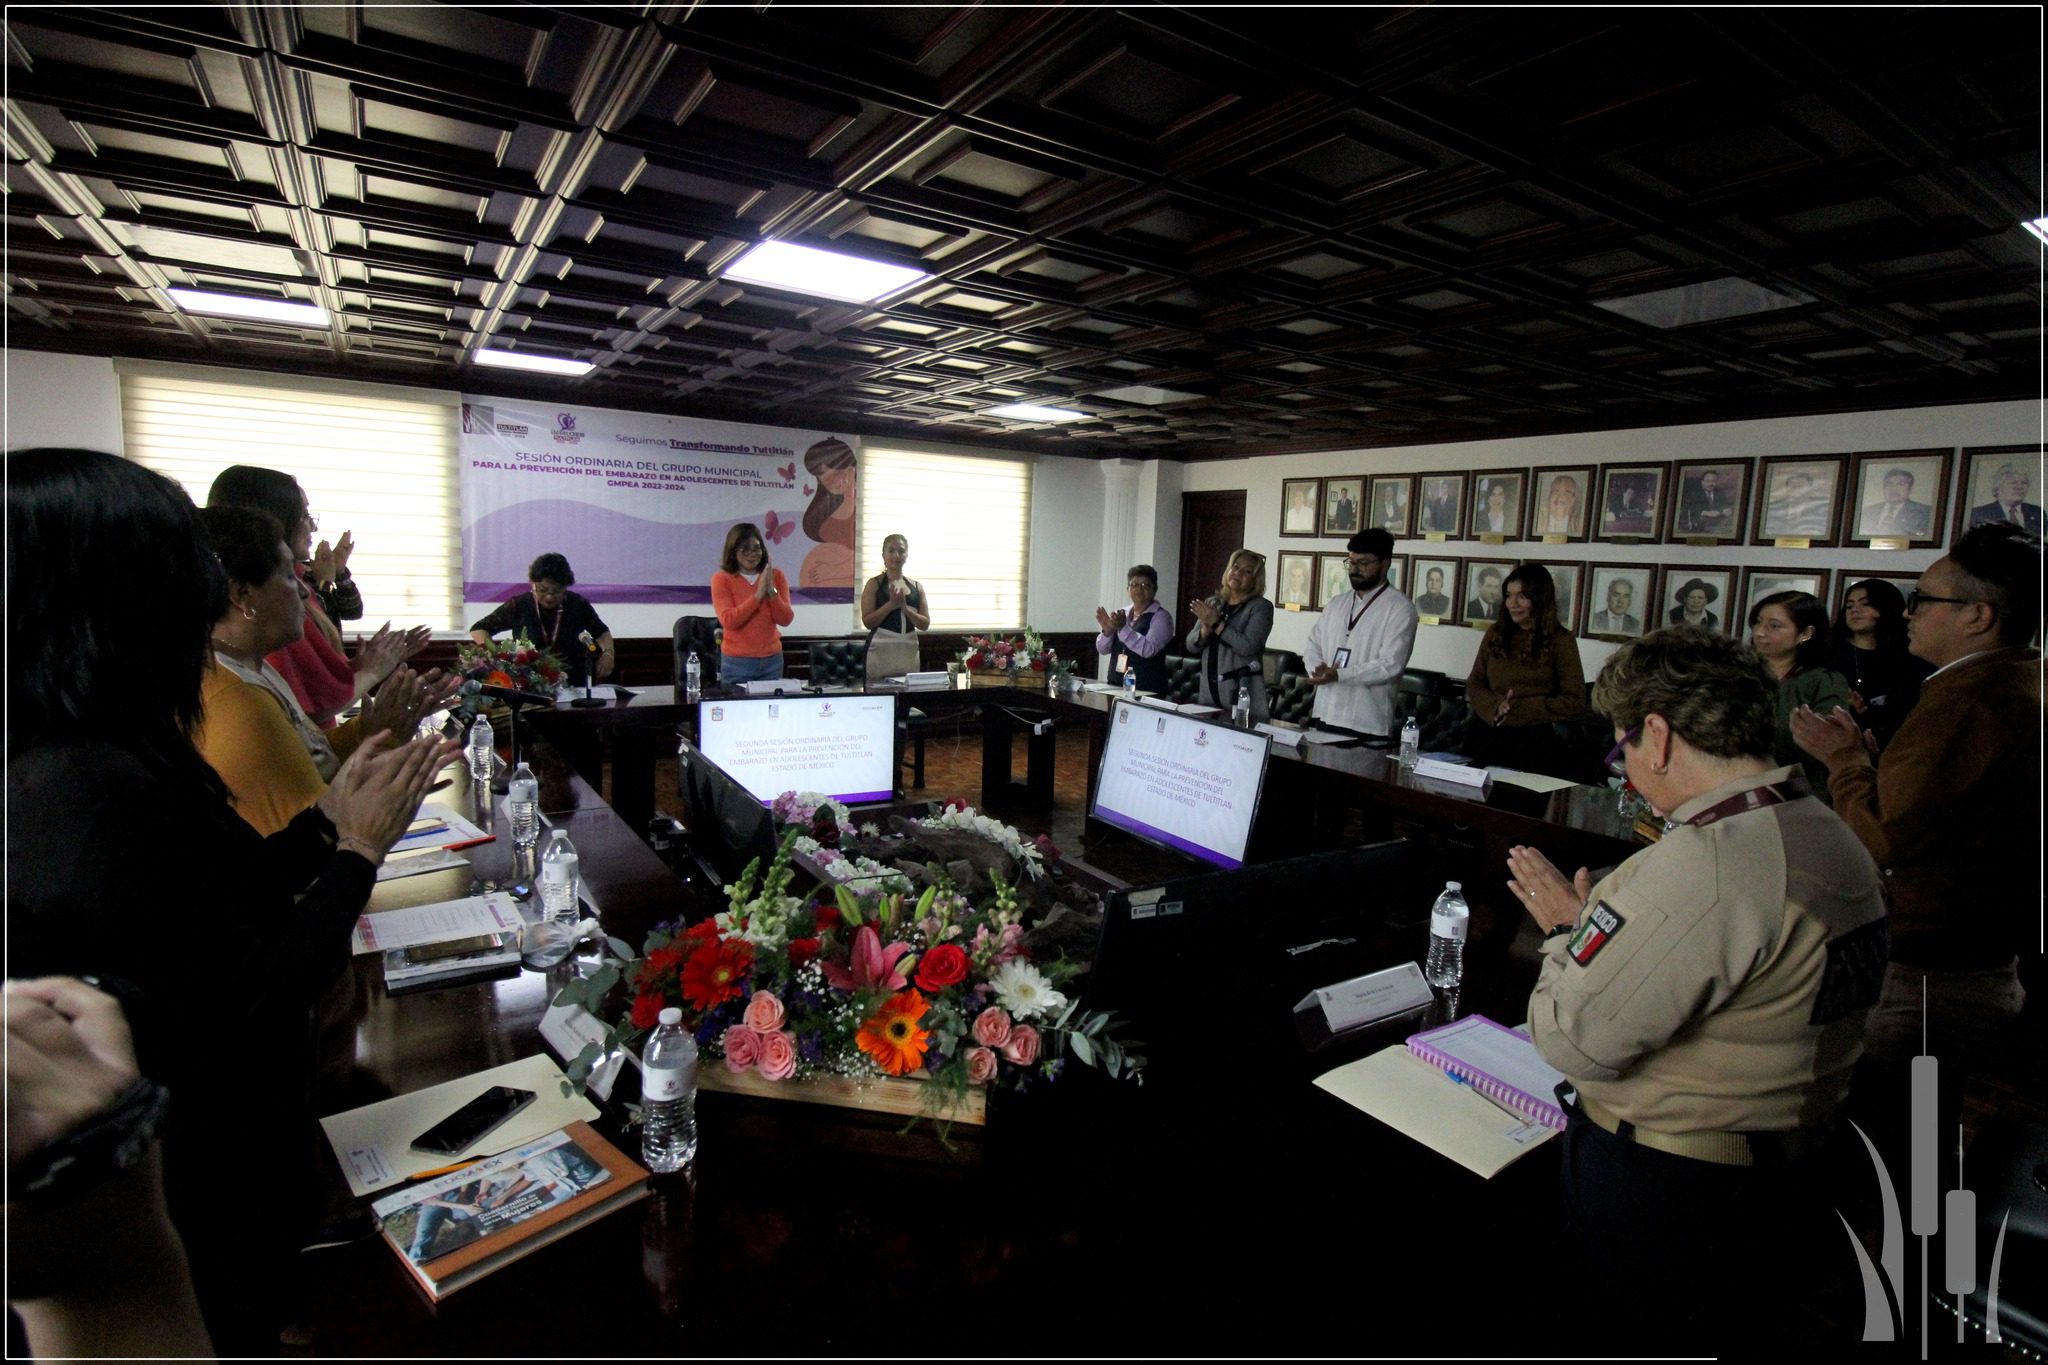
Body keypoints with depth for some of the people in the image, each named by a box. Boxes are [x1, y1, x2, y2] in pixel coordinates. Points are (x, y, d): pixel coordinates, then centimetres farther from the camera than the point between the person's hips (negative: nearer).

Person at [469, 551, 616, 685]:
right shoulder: (518, 606, -1)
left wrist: (608, 652, -1)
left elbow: (601, 631, 19)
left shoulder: (578, 605, 1)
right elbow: (478, 629, 11)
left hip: (574, 688, 0)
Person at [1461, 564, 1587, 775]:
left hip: (1531, 742, -3)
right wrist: (1496, 706, -12)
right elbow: (1474, 684, 8)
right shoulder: (1496, 633, 9)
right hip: (1484, 735, 3)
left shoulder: (1560, 640, -1)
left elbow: (1574, 703, -5)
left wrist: (1518, 709, -14)